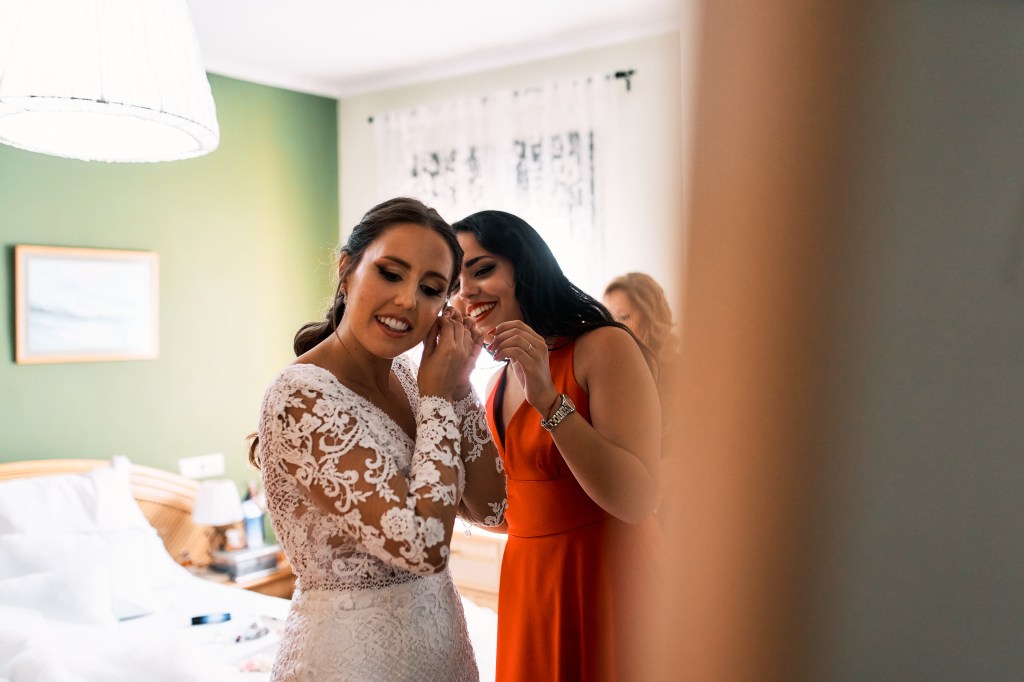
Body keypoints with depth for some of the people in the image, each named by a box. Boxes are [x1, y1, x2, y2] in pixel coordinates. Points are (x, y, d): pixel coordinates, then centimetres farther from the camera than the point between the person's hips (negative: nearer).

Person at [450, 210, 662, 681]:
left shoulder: (604, 347, -16)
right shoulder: (501, 378, 7)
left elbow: (637, 501, -24)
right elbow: (506, 514, 12)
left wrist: (549, 400, -29)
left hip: (606, 584, -7)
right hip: (528, 585, 7)